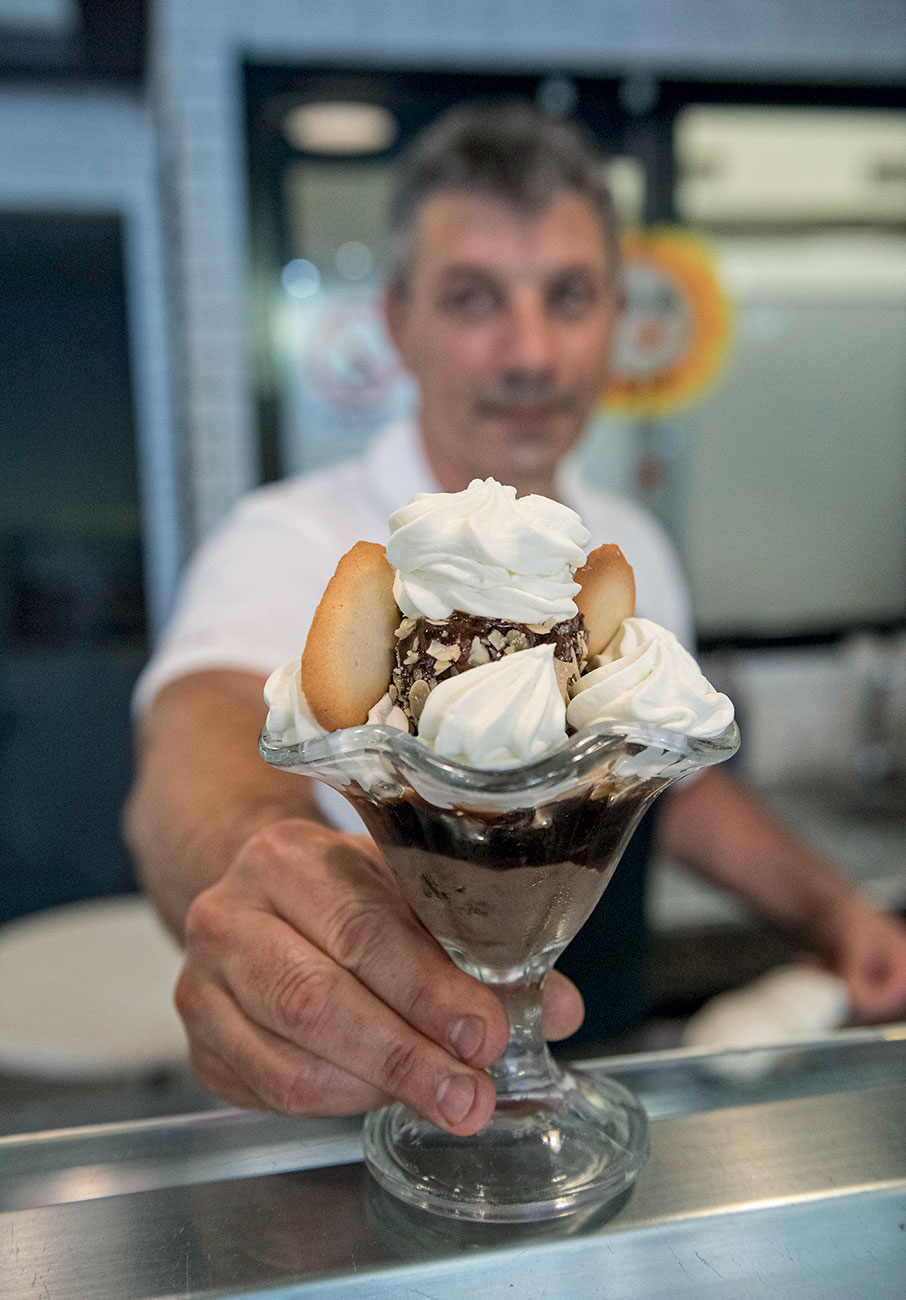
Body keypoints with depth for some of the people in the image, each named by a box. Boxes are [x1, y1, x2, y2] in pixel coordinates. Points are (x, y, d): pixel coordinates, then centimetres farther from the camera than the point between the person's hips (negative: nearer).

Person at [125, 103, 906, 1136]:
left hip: (609, 1076, 1)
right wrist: (246, 861, -62)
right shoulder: (293, 543, -19)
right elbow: (207, 747, -40)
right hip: (364, 1104, 0)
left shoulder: (633, 550, 0)